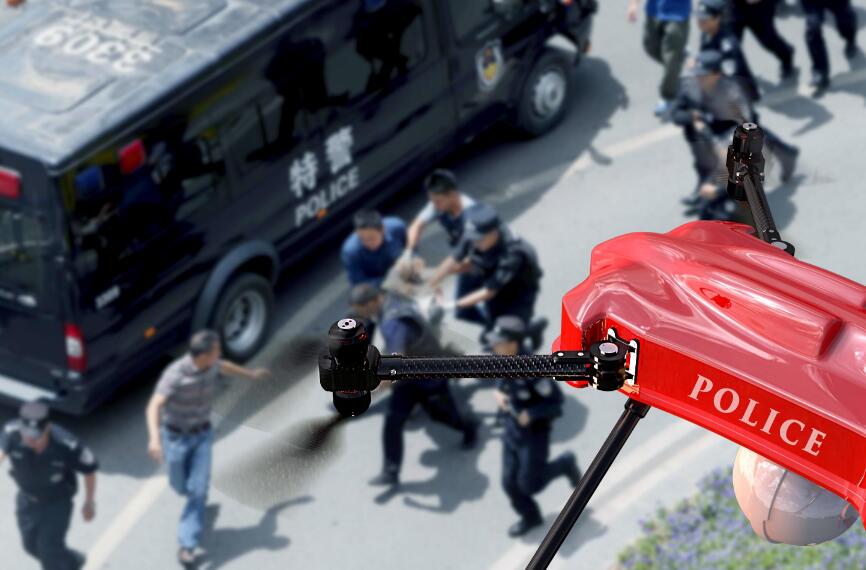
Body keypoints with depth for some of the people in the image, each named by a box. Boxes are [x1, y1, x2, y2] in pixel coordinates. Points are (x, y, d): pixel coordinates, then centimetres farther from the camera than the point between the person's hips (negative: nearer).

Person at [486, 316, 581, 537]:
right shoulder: (503, 358, -10)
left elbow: (556, 400, -22)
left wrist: (530, 415, -26)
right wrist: (498, 391, -5)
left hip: (534, 432, -6)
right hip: (512, 428, 6)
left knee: (529, 484, 6)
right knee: (510, 482, 11)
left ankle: (565, 464, 32)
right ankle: (530, 517, 36)